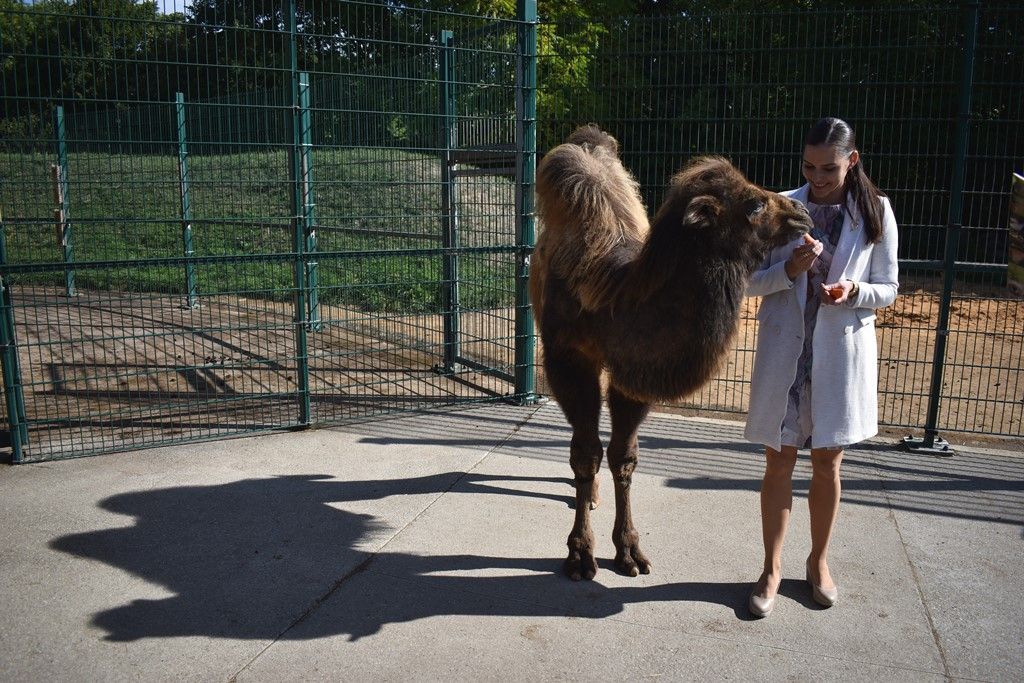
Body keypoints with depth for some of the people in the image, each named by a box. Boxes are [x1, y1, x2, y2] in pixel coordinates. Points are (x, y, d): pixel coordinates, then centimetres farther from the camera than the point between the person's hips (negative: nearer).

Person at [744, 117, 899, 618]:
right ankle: (772, 570, 20)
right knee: (779, 463, 7)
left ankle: (818, 561, 32)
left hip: (842, 353, 0)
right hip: (784, 351, 0)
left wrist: (854, 290, -18)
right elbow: (749, 281, -1)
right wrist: (790, 269, -20)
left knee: (827, 464, 12)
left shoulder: (876, 211, -1)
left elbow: (888, 288, 3)